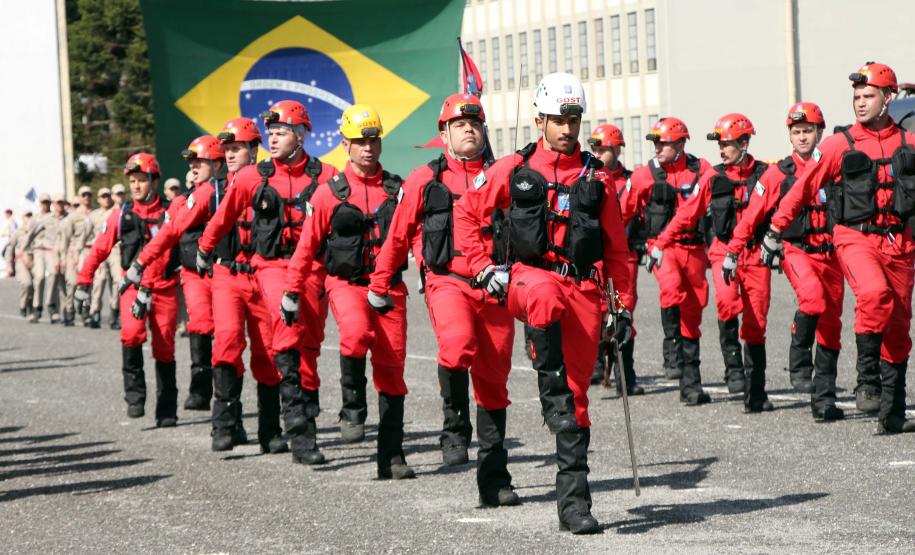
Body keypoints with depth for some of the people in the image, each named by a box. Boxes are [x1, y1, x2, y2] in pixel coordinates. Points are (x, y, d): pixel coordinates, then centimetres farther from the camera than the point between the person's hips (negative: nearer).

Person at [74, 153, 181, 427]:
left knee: (164, 346, 4)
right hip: (133, 285, 1)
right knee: (132, 332, -24)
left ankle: (167, 410, 14)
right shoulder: (122, 213, 5)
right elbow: (99, 249, 10)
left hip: (164, 287, -1)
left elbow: (161, 252, -13)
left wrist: (147, 290, -22)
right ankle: (134, 394, -14)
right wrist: (83, 282, 8)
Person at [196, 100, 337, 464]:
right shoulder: (253, 177, 3)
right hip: (272, 265, -1)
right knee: (287, 321, -27)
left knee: (309, 345, 9)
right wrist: (205, 250, 27)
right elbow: (225, 216, 16)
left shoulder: (325, 176, -1)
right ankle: (295, 413, -30)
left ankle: (305, 427, 23)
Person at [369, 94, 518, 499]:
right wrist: (380, 286, 19)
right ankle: (455, 429, -11)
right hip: (447, 281, -3)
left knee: (494, 381, 6)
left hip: (494, 287, 3)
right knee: (457, 343, -33)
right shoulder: (424, 180, 6)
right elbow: (397, 236, 13)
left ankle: (494, 479, 14)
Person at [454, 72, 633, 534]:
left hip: (583, 287, 2)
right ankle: (553, 397, -30)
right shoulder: (515, 169, 5)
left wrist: (623, 306, 12)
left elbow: (617, 249, 14)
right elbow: (466, 213, 11)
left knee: (577, 392, -1)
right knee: (544, 294, -41)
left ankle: (573, 498, 4)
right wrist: (482, 267, 1)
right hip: (529, 274, -2)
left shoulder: (596, 177, 10)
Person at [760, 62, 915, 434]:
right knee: (875, 294, -32)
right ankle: (867, 379, -19)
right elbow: (802, 190, 6)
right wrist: (774, 233, 7)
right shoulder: (839, 145, 2)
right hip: (856, 238, -3)